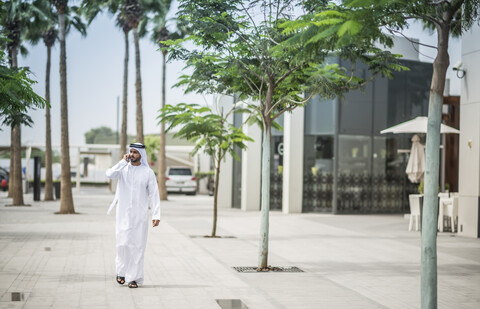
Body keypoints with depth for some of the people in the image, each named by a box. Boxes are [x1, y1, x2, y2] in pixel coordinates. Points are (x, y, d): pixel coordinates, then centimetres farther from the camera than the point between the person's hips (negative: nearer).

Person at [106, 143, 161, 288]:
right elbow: (110, 174, -17)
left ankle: (133, 277, 5)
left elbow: (154, 194, 0)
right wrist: (123, 161, -13)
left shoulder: (148, 172, 2)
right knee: (122, 243, 0)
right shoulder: (123, 168, 4)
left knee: (137, 246, -2)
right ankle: (121, 271, 23)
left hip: (140, 215, -1)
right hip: (123, 214, 1)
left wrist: (156, 215, -6)